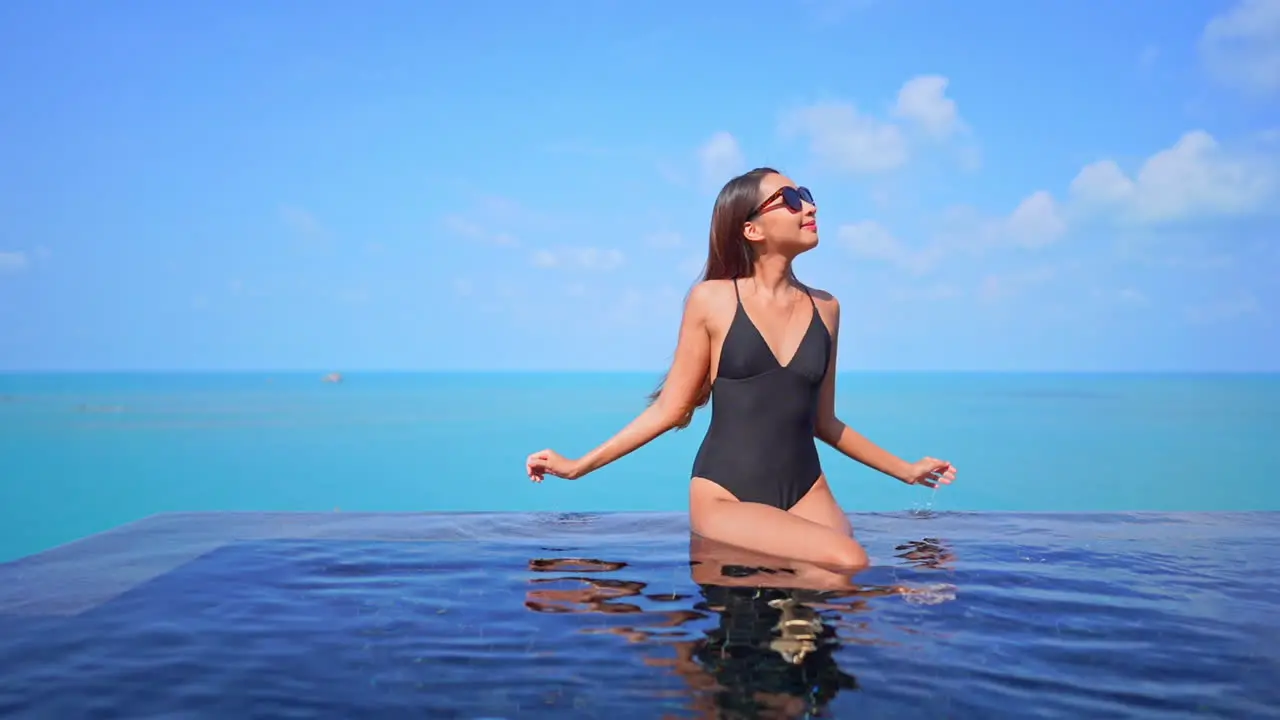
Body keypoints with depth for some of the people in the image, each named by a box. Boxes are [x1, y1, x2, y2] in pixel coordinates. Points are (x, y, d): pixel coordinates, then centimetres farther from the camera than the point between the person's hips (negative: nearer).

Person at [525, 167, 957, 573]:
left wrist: (903, 470, 24)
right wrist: (578, 466, -1)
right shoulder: (713, 300, -1)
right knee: (848, 563, -29)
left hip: (806, 493, 5)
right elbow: (671, 407, 3)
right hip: (725, 496, -5)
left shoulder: (824, 308, 10)